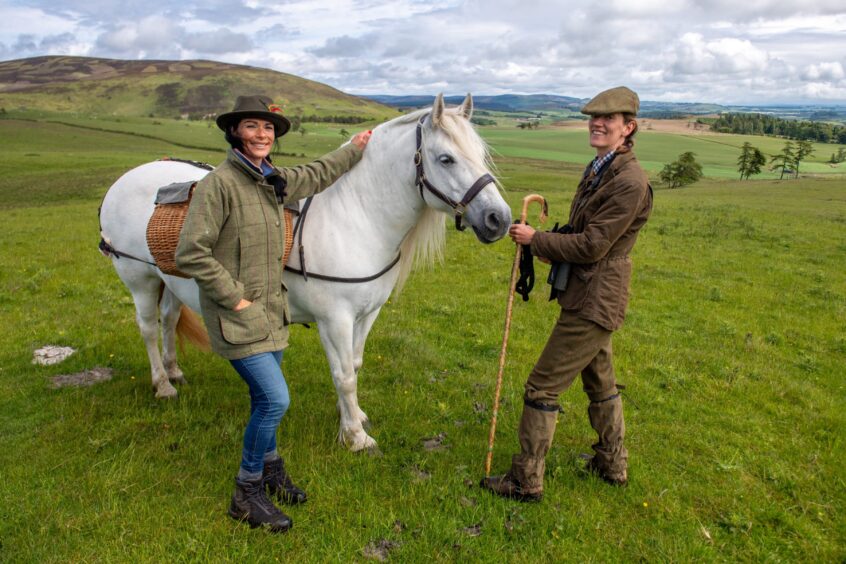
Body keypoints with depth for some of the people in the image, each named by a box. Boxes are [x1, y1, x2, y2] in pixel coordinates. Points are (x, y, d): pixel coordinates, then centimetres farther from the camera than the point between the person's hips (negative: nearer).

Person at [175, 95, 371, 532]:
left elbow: (315, 177, 27)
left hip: (271, 308, 8)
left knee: (266, 399, 19)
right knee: (275, 399, -11)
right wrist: (234, 297, -18)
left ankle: (270, 468, 41)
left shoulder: (274, 180, 5)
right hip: (236, 315, -7)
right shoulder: (218, 183, -18)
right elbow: (190, 254, -20)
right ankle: (247, 492, 11)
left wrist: (354, 150, 35)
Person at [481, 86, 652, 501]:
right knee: (599, 382, 23)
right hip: (588, 295, 10)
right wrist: (547, 245, 0)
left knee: (542, 387, -3)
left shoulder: (630, 182, -20)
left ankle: (526, 481, 11)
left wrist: (536, 239, -15)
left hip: (594, 300, -10)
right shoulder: (597, 170, 10)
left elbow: (592, 246, -22)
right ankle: (613, 465, 42)